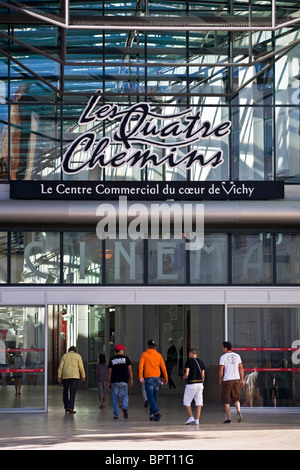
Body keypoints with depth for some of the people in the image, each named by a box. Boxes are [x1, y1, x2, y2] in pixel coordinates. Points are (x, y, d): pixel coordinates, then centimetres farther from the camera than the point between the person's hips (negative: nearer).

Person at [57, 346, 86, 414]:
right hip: (75, 375, -2)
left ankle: (66, 407, 19)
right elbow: (81, 367, -1)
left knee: (65, 391, 17)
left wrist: (59, 377, 4)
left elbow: (60, 367, 2)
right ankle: (71, 408, -14)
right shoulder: (78, 356, 5)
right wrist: (83, 376, 6)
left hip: (65, 375, 2)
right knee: (72, 393, -5)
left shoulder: (64, 356, 9)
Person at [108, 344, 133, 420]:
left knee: (115, 398, 8)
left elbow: (109, 372, 5)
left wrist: (109, 382, 11)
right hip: (124, 381, -1)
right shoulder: (126, 358, 2)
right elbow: (130, 370, -1)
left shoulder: (112, 360, 6)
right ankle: (125, 408, -24)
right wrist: (131, 380, 3)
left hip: (114, 381, 1)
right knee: (124, 396, 6)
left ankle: (116, 415, 8)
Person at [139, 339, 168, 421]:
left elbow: (141, 366, -11)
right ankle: (151, 415, 16)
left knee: (150, 397, -7)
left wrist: (140, 377, -15)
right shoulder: (158, 355, 7)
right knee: (154, 397, 13)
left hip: (148, 378, -3)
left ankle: (156, 412, -26)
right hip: (157, 378, 3)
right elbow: (163, 367, 5)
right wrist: (166, 378, 10)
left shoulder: (144, 354, 0)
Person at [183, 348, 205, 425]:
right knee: (198, 402, 3)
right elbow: (203, 376, 10)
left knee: (186, 402, 6)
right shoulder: (201, 362, 11)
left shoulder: (189, 361, -6)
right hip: (200, 383, 5)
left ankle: (191, 417, -4)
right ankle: (197, 419, 0)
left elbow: (186, 374, -13)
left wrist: (184, 377, 8)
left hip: (191, 384, -5)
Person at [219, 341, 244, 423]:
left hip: (227, 380, -4)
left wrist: (220, 379, 2)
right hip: (236, 379, 4)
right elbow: (241, 368, 8)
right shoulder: (237, 356, 9)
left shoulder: (223, 357, -6)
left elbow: (221, 369, -11)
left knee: (226, 400, 5)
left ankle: (228, 418, 4)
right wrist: (242, 379, 13)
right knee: (236, 398, 11)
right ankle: (238, 410, -17)